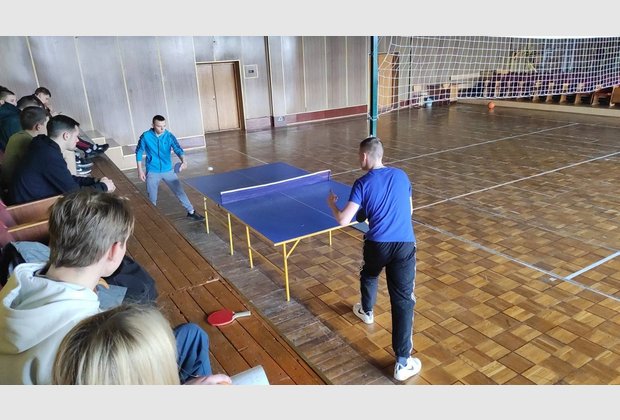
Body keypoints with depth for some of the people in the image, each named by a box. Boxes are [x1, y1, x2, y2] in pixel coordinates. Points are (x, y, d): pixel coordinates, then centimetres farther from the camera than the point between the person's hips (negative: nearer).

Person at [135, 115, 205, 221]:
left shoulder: (169, 136, -10)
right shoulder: (145, 136, -12)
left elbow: (178, 149, -20)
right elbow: (139, 152, -1)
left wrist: (183, 160, -42)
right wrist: (140, 170, -4)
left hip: (168, 170, 1)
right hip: (152, 172, -1)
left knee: (179, 191, 4)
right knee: (151, 198, 9)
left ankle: (191, 212, 18)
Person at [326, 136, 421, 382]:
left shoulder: (363, 184, -3)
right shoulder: (401, 176, 9)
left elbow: (343, 221, -10)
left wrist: (332, 204, 9)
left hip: (377, 245, -1)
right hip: (405, 245, 1)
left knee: (368, 276, 33)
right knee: (403, 300, 1)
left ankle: (366, 311, 60)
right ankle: (403, 363, 0)